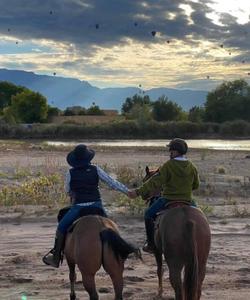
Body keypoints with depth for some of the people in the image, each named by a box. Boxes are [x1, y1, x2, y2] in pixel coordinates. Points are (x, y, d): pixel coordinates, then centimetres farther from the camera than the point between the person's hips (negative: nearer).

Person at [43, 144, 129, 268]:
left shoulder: (70, 173, -3)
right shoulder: (96, 170, 0)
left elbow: (68, 191, 9)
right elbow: (112, 182, 2)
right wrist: (127, 191, 8)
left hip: (78, 207, -2)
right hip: (96, 206, 2)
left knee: (61, 227, 10)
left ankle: (56, 257, 9)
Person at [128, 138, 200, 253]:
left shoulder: (168, 166, -16)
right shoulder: (192, 166, 0)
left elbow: (155, 182, -20)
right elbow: (196, 185, 12)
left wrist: (138, 192, -20)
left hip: (168, 200, -4)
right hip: (187, 200, 4)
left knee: (149, 214, 15)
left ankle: (151, 244, 14)